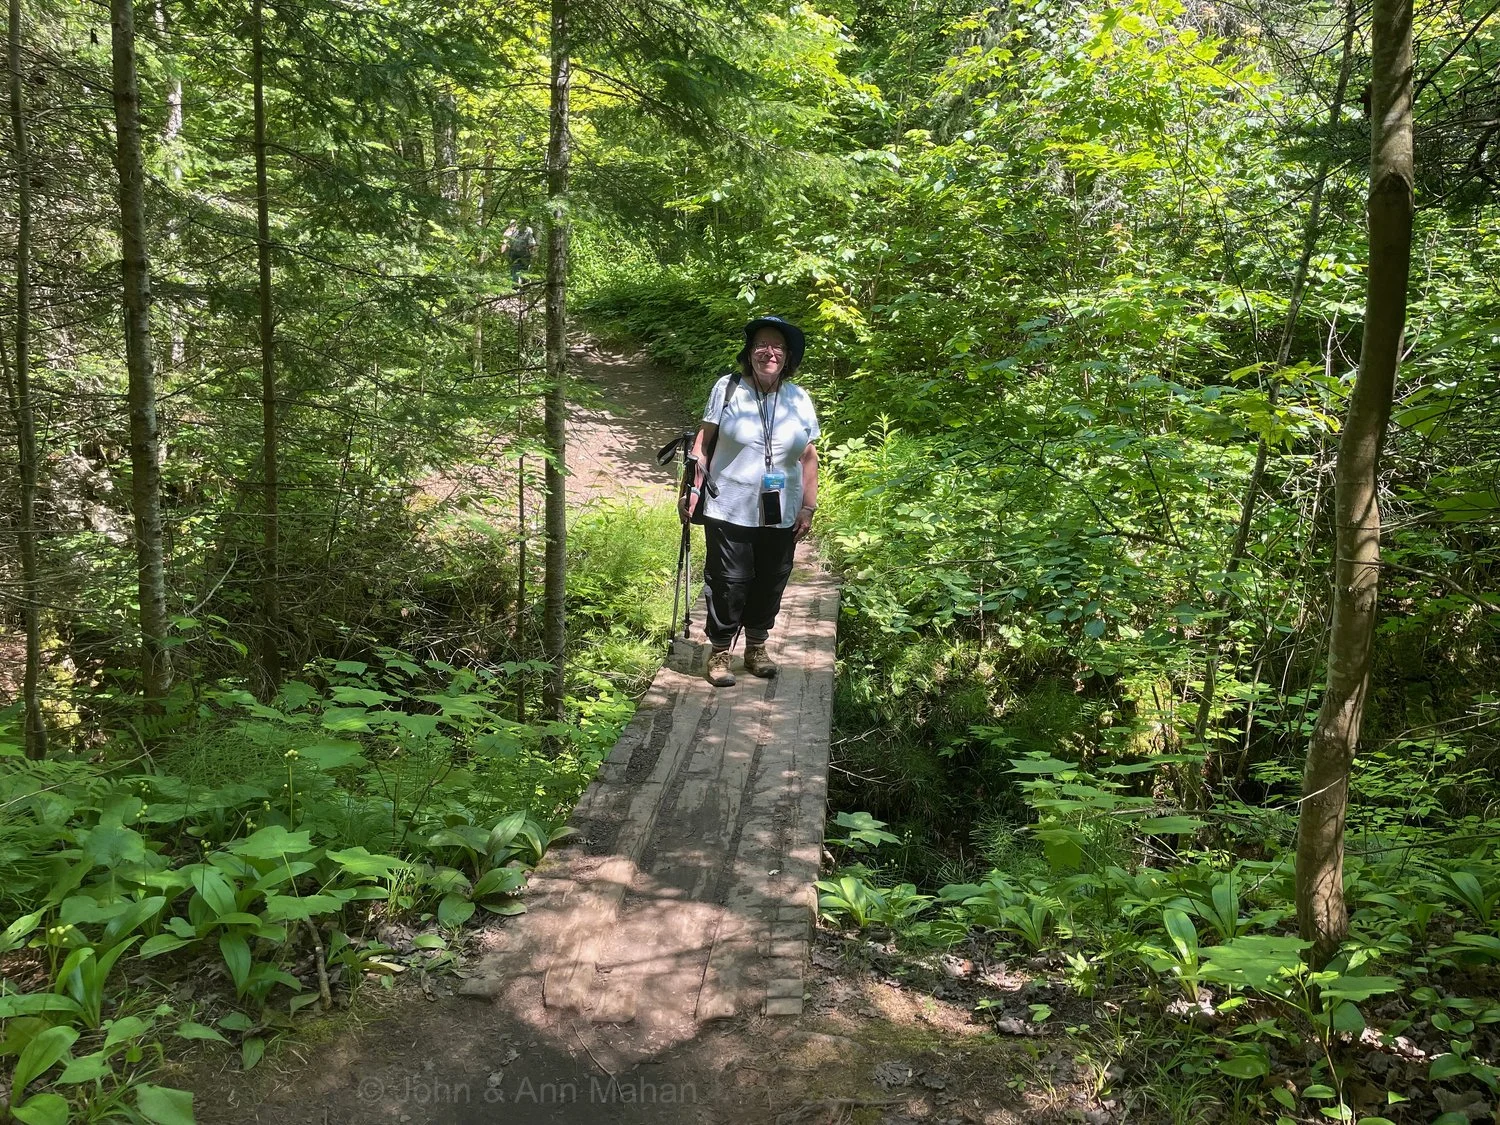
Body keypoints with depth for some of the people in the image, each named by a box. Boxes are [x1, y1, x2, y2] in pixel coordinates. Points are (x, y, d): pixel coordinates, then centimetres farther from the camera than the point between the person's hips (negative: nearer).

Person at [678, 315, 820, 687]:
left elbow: (809, 457, 8)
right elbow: (703, 440, -1)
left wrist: (808, 508, 5)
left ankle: (757, 647, 31)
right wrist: (692, 488, -7)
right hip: (730, 510, -3)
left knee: (770, 582, 11)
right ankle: (719, 652, 16)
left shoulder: (799, 399, 3)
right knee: (728, 582, 0)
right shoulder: (727, 389, -4)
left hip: (781, 515, 3)